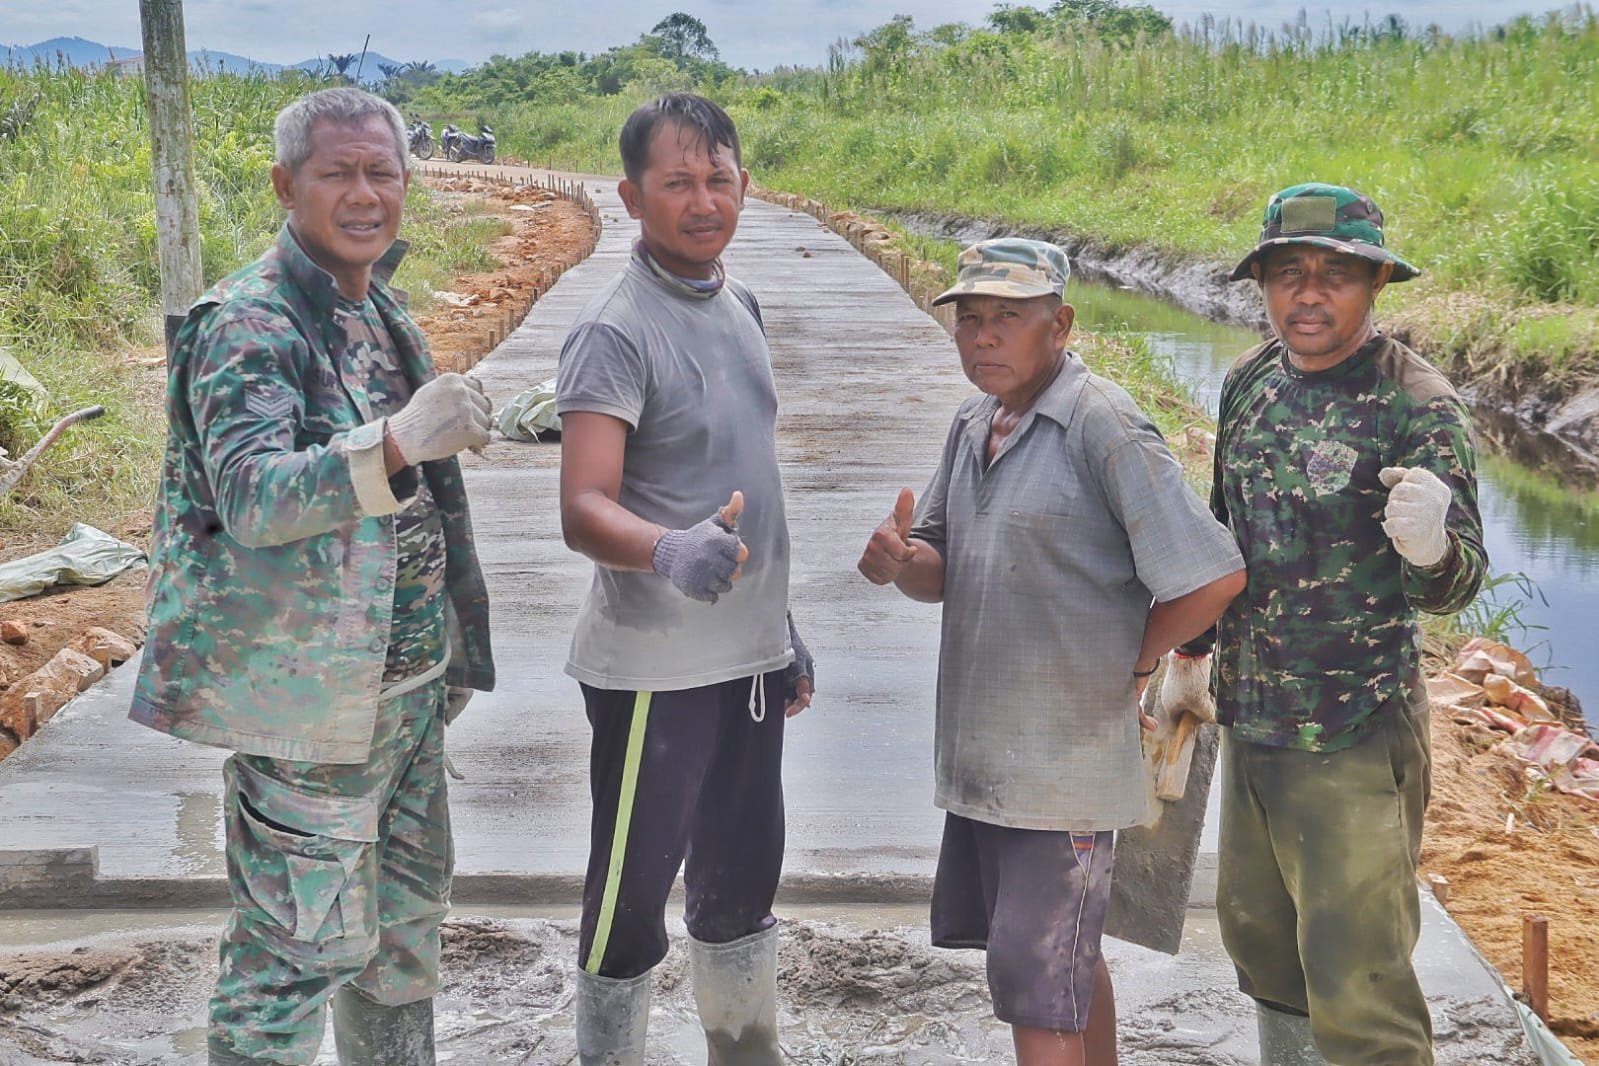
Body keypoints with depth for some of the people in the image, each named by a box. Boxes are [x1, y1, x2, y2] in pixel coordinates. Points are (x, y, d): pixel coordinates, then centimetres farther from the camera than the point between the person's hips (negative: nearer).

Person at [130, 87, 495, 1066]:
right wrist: (398, 444, -47)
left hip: (409, 685, 9)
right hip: (309, 699, -9)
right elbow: (252, 496, -31)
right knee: (299, 945, -3)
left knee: (407, 915, 20)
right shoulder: (248, 324, -16)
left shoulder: (383, 312, 10)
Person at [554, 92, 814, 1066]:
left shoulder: (738, 304, 9)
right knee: (633, 896, 4)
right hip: (654, 668, -8)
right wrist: (670, 551, -44)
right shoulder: (616, 333, -15)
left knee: (743, 876, 20)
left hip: (748, 655, 8)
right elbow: (584, 509, -24)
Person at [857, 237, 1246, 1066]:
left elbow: (1213, 576, -20)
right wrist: (901, 562, -10)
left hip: (1066, 757, -8)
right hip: (979, 748, 8)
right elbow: (944, 577, 13)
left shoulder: (1103, 428, -17)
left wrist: (1133, 664, -6)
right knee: (1070, 957, 21)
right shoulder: (973, 424, 9)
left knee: (1034, 981, -4)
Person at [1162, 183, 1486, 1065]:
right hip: (1249, 719, 7)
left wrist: (1430, 549, -44)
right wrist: (1190, 652, 21)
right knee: (1258, 936, 22)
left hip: (1355, 739, -7)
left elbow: (1454, 585, -21)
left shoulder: (1417, 406, -17)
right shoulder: (1252, 379, 3)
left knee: (1354, 983, -3)